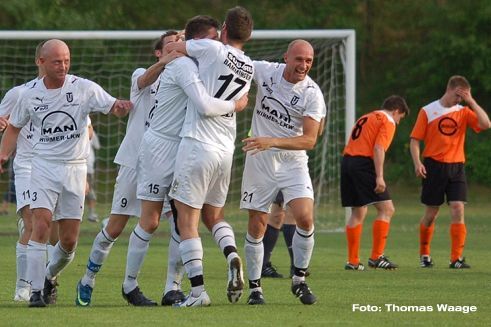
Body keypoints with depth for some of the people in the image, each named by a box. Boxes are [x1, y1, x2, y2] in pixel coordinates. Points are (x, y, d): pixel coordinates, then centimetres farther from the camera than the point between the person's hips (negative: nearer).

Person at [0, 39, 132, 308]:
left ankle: (50, 276, 31)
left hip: (75, 168, 1)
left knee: (69, 240, 3)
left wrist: (120, 106, -29)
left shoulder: (84, 88, -4)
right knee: (41, 225, -18)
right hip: (44, 166, -1)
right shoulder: (30, 95, 1)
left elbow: (113, 107, -5)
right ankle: (36, 291, -14)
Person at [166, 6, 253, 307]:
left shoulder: (213, 49, -10)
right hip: (227, 149, 6)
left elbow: (172, 47, 1)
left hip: (197, 144, -6)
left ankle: (198, 291, -9)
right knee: (214, 215, 22)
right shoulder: (249, 68, 10)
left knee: (187, 222, -2)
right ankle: (232, 255, -7)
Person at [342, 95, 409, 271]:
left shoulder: (365, 118, 26)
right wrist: (379, 176, -19)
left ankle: (353, 261, 13)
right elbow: (378, 148, -14)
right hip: (364, 163, -9)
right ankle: (376, 257, -10)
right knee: (386, 209, -5)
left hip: (347, 161, 9)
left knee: (358, 212, 14)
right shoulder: (388, 122, 0)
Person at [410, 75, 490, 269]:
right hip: (434, 166, -1)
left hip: (456, 167, 1)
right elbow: (415, 140, 1)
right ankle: (424, 254, 25)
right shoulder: (428, 111, 2)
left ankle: (456, 258, -12)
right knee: (431, 213, 5)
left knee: (458, 209, -12)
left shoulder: (464, 112, 7)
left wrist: (471, 102, -9)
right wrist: (417, 163, -12)